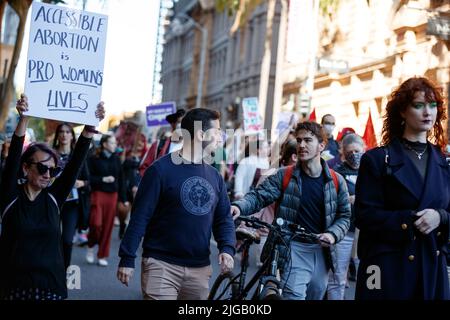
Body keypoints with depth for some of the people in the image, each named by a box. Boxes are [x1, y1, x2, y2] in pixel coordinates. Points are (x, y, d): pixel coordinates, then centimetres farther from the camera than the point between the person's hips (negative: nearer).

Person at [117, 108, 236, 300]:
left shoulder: (214, 176, 11)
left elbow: (223, 218, 14)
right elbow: (140, 217, -9)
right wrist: (127, 259, -11)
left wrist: (227, 248, -4)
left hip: (200, 269, 6)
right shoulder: (161, 169, -8)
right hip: (161, 265, -6)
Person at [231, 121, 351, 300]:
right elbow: (260, 195, -12)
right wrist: (239, 207, -33)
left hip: (321, 250, 3)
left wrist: (333, 235, -13)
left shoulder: (336, 181, 2)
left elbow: (344, 215, 6)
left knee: (316, 295, 17)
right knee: (294, 295, -14)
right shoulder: (285, 176, -4)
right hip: (294, 250, -3)